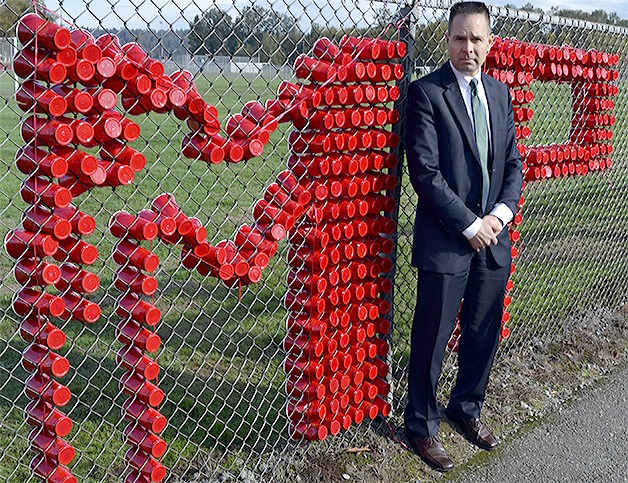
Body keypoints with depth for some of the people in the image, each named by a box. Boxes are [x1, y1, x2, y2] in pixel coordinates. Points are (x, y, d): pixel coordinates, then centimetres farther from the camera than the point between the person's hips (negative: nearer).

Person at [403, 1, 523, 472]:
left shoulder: (500, 93, 11)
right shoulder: (426, 92, -8)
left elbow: (513, 162, 12)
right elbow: (425, 171, -14)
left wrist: (502, 212, -5)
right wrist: (470, 224, -15)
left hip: (494, 237, 6)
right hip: (446, 239, -6)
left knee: (484, 333, 17)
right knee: (433, 338, 5)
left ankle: (467, 408, 39)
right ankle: (422, 425, 24)